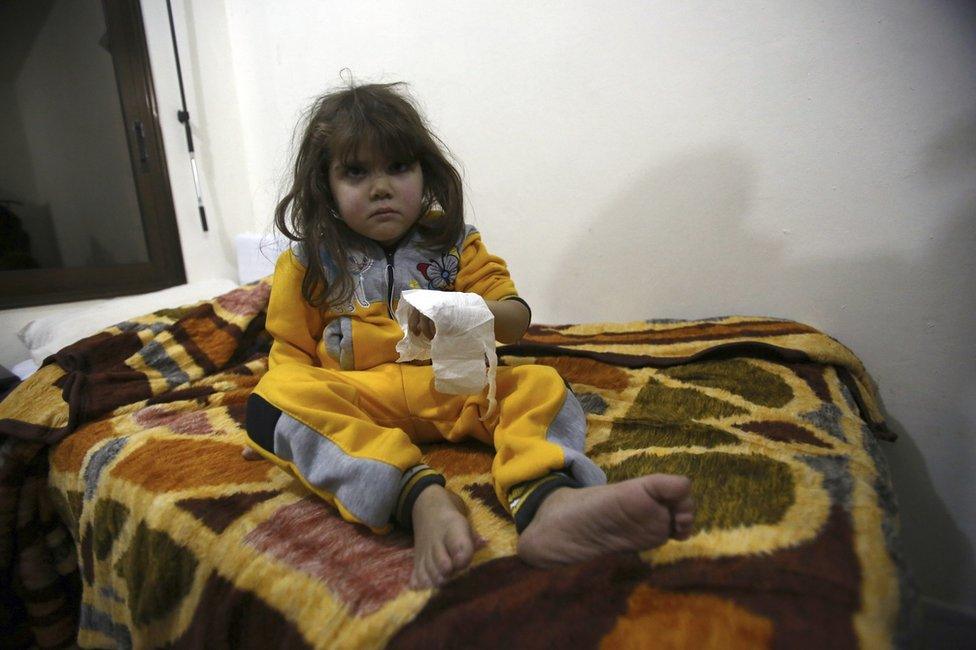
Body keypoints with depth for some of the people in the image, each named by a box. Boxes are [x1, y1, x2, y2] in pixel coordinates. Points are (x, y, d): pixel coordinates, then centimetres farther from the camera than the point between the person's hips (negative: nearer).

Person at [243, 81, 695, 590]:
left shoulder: (454, 244, 6)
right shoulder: (308, 263, 6)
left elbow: (516, 321, 1)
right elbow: (291, 352, 10)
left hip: (452, 388, 1)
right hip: (356, 398, 0)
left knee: (539, 383, -21)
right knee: (273, 397, -28)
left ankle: (543, 497, -52)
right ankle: (421, 497, -47)